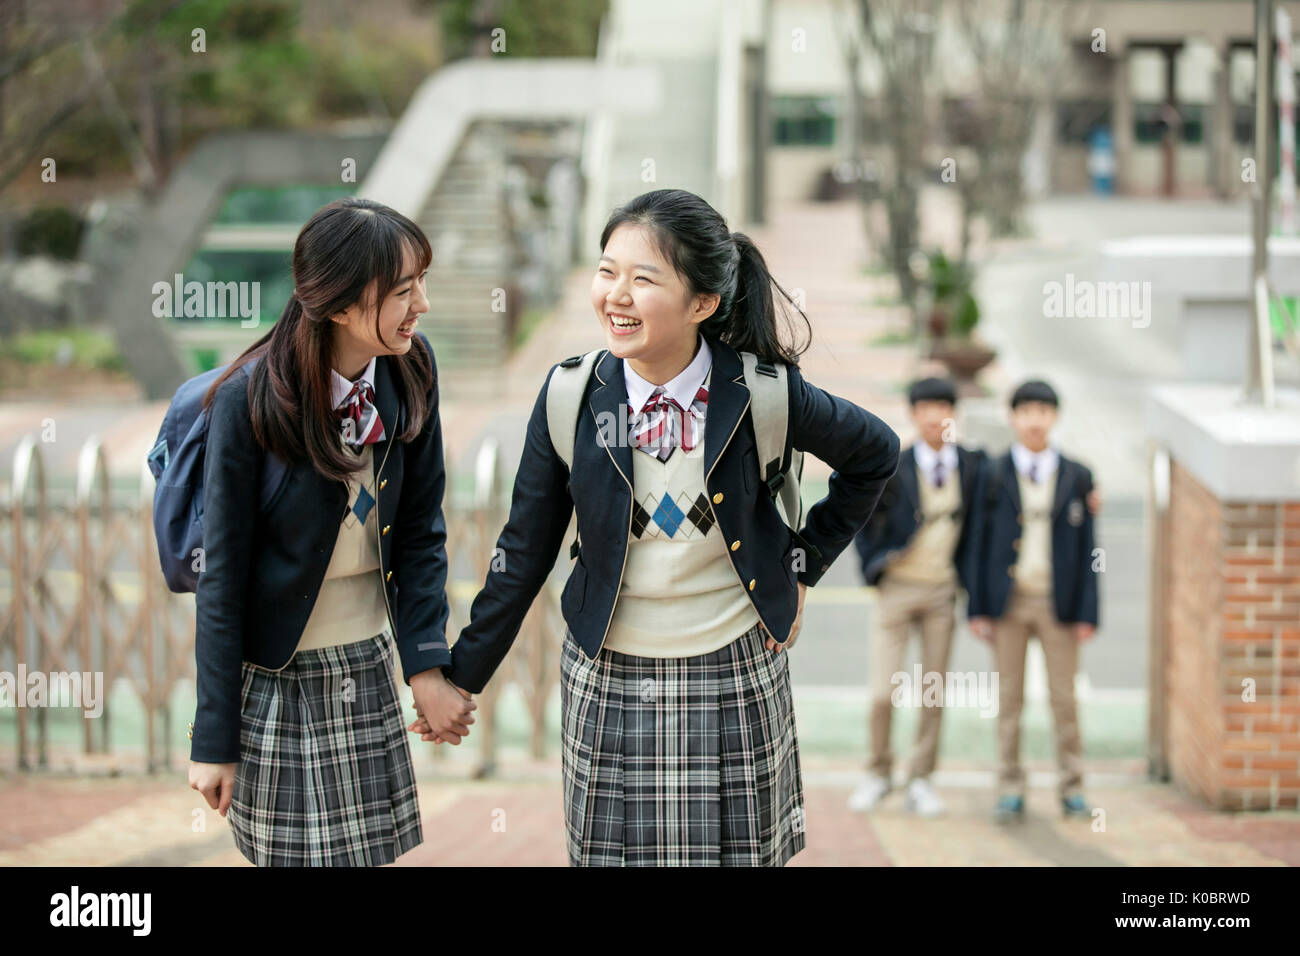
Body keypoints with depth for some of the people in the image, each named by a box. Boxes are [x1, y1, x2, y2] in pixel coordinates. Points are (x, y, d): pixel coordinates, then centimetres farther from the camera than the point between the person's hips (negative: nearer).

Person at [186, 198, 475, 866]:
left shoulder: (409, 373, -5)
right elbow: (222, 578, -14)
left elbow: (421, 529, 2)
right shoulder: (248, 402, -18)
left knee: (372, 851, 9)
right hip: (277, 679, -5)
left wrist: (427, 660, -11)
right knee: (297, 854, 0)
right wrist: (213, 741, -12)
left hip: (370, 667, 5)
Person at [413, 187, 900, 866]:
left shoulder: (762, 395, -12)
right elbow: (523, 553, 1)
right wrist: (463, 677, 4)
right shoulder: (572, 396, -8)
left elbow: (875, 455, 7)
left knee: (742, 854, 8)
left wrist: (803, 563, 5)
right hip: (609, 686, 1)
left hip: (734, 682, -1)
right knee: (614, 855, 4)